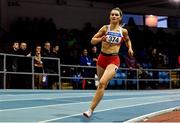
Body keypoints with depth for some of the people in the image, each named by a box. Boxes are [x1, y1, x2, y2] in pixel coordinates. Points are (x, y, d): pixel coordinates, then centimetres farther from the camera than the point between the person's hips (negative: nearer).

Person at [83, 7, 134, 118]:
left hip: (113, 60, -2)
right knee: (102, 84, 18)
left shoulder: (124, 31, 2)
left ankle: (91, 110, -20)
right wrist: (101, 39, -18)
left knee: (102, 83, -23)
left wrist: (130, 48, 6)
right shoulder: (105, 28, 1)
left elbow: (127, 40, 24)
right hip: (102, 58, 2)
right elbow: (93, 41, 1)